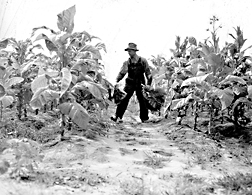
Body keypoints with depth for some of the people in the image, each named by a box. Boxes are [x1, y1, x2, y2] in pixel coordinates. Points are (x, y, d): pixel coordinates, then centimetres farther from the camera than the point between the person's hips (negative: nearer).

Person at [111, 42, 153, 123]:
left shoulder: (143, 61, 1)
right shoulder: (127, 62, 4)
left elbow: (148, 73, 3)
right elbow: (122, 73, 0)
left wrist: (149, 84, -4)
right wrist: (117, 81, -15)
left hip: (140, 84, -1)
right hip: (130, 84, 1)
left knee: (142, 100, 0)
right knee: (125, 99, -9)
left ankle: (144, 118, 12)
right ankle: (118, 117, -10)